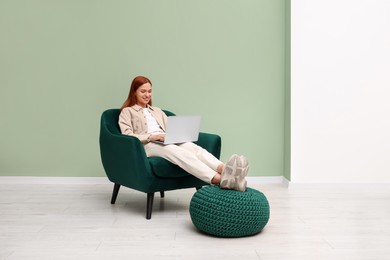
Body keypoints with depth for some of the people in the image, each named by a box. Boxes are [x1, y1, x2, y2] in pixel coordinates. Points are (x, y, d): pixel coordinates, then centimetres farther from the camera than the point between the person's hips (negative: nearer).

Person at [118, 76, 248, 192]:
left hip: (168, 142, 6)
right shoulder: (127, 112, 16)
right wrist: (151, 136, -17)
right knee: (177, 152, -39)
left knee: (194, 148, -31)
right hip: (147, 145, -5)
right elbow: (127, 136, -1)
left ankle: (224, 169, -61)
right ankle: (220, 179, -65)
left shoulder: (157, 110, 33)